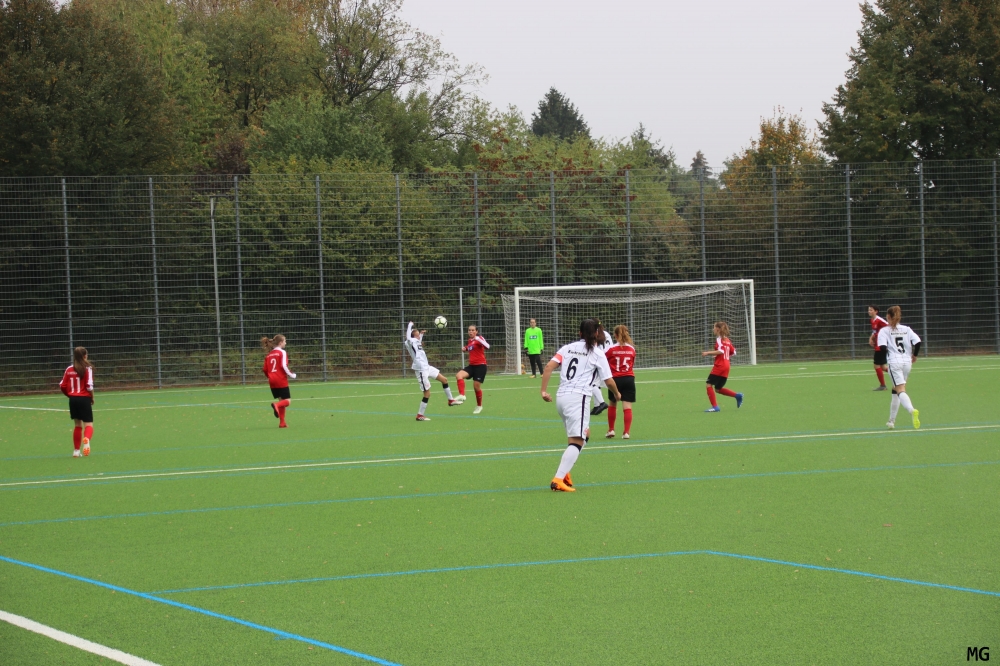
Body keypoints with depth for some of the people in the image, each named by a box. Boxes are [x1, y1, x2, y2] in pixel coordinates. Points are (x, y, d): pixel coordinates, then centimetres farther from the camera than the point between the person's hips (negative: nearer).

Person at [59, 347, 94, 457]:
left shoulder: (69, 369, 6)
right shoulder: (87, 368, -7)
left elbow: (62, 386, 6)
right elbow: (89, 386, -13)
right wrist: (92, 398, 2)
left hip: (73, 399, 4)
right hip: (84, 398, -4)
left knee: (77, 424, 16)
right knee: (89, 424, -4)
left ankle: (76, 450, 16)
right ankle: (86, 439, -37)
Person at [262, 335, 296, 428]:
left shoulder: (269, 355, 13)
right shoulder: (282, 352, -6)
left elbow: (265, 370, 10)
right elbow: (284, 366, -17)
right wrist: (292, 375, -5)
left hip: (272, 381, 6)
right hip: (281, 380, -6)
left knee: (281, 400, 14)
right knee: (288, 401, -1)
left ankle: (282, 422, 7)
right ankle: (276, 405, -32)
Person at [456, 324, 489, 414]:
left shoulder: (479, 338, -9)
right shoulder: (470, 340, 13)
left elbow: (487, 346, -29)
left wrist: (479, 339, -42)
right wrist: (465, 348, 14)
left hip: (480, 365, -7)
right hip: (471, 365, 7)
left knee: (476, 386, -2)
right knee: (459, 375, -19)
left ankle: (479, 406, 18)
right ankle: (462, 395, -25)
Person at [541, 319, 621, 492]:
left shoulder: (568, 348, 13)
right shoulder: (598, 355, 2)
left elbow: (549, 367, 2)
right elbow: (609, 381, 6)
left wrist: (544, 391, 5)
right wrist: (617, 394, 26)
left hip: (561, 397, 7)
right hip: (578, 398, -7)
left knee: (585, 434, 22)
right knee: (577, 441, -10)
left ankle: (565, 472, 13)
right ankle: (558, 480, -24)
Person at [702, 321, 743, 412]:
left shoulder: (719, 339, -8)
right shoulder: (727, 339, 16)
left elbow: (721, 351, -22)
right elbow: (733, 352, 19)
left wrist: (708, 353, -18)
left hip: (719, 366, -9)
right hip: (726, 366, 9)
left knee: (709, 384, -5)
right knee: (718, 388, 16)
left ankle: (715, 406, -11)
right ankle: (738, 396, 6)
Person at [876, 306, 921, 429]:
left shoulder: (884, 331, 0)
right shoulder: (907, 329, 10)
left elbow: (882, 347, -14)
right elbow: (918, 342, -3)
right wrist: (914, 355, 10)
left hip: (894, 362, -5)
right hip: (907, 361, 5)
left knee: (900, 391, -13)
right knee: (895, 390, 19)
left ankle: (912, 410, -42)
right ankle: (891, 420, 24)